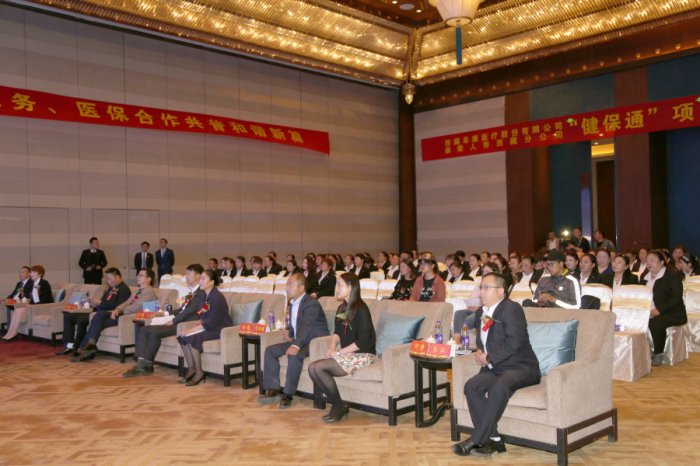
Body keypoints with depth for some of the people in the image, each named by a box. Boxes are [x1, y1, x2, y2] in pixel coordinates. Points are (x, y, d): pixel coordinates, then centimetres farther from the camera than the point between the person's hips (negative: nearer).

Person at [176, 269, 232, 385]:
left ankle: (199, 373, -16)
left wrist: (191, 330, -22)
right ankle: (191, 370, -1)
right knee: (182, 337, -7)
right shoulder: (205, 295, 11)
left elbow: (211, 322, -23)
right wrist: (200, 321, -4)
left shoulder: (217, 297, -18)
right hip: (208, 328, 9)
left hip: (220, 330, -9)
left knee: (192, 337, -27)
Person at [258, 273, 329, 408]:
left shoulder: (311, 304, -19)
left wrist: (296, 346, -48)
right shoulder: (293, 303, 12)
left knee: (294, 355, -36)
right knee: (270, 351, -5)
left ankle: (288, 394, -23)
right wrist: (288, 331, 3)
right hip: (299, 340, 10)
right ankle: (274, 391, -6)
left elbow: (306, 326, -34)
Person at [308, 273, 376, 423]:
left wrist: (339, 353, -16)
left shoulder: (361, 309, -14)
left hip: (362, 356, -8)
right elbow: (337, 332, 18)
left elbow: (362, 342, -18)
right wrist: (332, 347, -3)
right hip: (347, 354, 8)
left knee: (319, 367, -23)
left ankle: (339, 407, -7)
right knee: (312, 368, -14)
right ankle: (337, 405, -4)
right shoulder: (342, 308, 13)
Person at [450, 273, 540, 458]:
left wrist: (489, 358, -16)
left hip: (521, 367, -7)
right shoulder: (481, 312, 16)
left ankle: (476, 440, -25)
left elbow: (514, 341, -21)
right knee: (471, 386, -20)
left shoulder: (511, 308, -10)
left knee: (499, 387, -36)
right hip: (494, 368, 8)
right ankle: (494, 440, -15)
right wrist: (479, 352, 7)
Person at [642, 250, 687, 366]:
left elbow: (676, 298, -14)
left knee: (655, 323, -35)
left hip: (672, 314, -6)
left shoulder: (673, 275, -3)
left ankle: (658, 354, -15)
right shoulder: (645, 277, 18)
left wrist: (658, 310, -24)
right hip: (648, 313, 6)